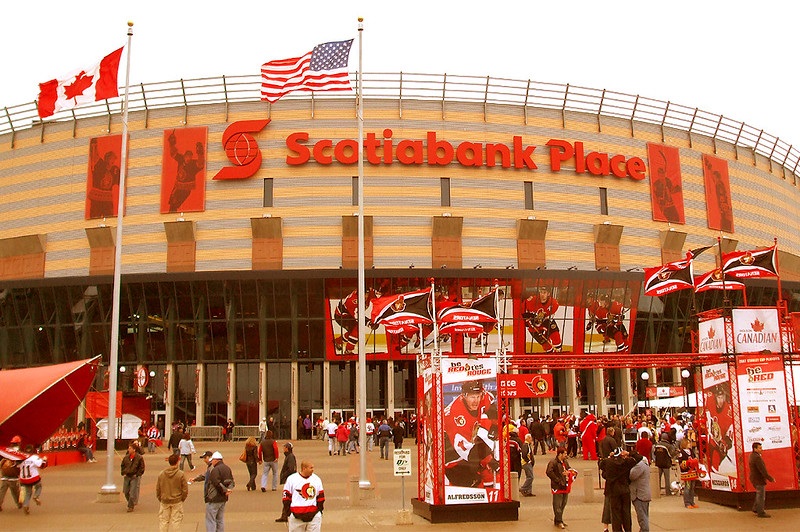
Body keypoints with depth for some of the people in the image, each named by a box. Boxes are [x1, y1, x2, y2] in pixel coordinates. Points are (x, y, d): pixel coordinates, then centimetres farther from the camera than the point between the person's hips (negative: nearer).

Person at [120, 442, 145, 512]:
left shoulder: (139, 457, -8)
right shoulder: (126, 457, 5)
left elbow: (142, 468, -4)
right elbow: (122, 465, 19)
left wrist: (137, 475, -10)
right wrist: (123, 473, 6)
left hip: (135, 477, -5)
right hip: (126, 477, 5)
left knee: (132, 493, -6)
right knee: (125, 492, 11)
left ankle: (130, 506, 2)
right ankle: (131, 502, 33)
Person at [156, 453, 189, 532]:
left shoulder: (161, 474, -4)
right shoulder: (180, 474, -13)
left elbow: (157, 489, 3)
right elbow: (185, 489, -8)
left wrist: (160, 499, 16)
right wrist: (182, 499, 8)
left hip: (164, 501, 2)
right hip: (177, 502, -2)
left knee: (163, 521, 12)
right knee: (176, 521, 6)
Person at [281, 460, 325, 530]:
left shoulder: (317, 479, 8)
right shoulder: (291, 479, -1)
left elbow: (321, 496, 14)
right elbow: (286, 496, 1)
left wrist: (319, 511, 7)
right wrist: (288, 513, -2)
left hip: (314, 516, 2)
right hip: (296, 516, -2)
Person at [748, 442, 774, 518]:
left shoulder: (751, 456, 8)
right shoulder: (757, 457, -24)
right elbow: (763, 470, -25)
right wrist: (770, 478, -17)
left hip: (754, 479, 10)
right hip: (759, 480, -10)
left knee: (759, 494, 22)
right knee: (761, 496, 1)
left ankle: (755, 509, 28)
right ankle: (760, 512, 9)